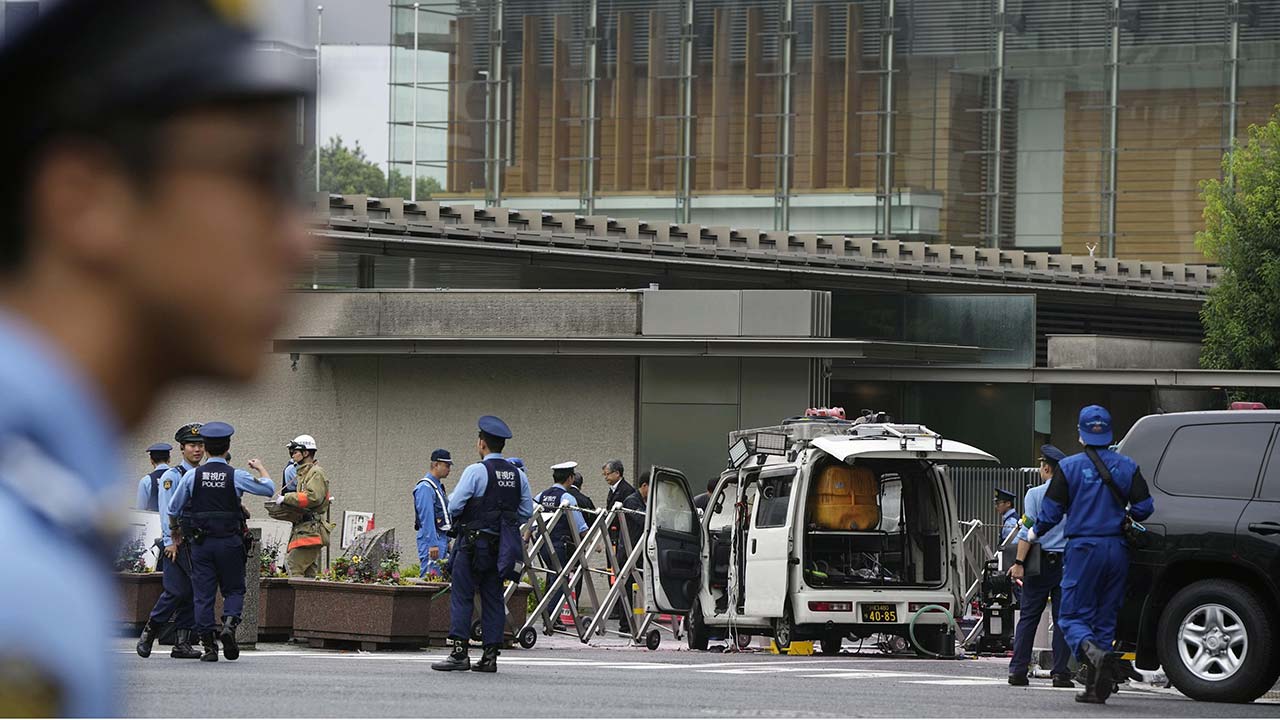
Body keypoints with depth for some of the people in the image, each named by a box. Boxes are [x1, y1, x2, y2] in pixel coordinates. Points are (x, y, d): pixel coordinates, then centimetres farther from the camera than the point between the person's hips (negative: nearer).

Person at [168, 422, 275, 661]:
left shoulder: (192, 476, -1)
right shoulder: (236, 476, -6)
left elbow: (173, 509, 6)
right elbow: (269, 489, 7)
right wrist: (261, 469, 25)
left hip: (201, 542, 1)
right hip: (230, 542, -1)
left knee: (203, 594, 5)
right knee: (234, 589, 11)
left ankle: (208, 646, 0)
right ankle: (229, 624, -16)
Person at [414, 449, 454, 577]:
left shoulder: (438, 486, 18)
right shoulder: (425, 487, -13)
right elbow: (426, 518, -19)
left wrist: (447, 541, 23)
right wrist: (432, 544, -23)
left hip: (441, 538, 10)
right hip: (431, 538, -10)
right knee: (431, 575, -11)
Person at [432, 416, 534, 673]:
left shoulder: (476, 471, -11)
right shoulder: (518, 475, 8)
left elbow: (455, 505, -12)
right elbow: (526, 512, 11)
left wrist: (455, 523, 8)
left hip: (474, 543, -6)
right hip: (500, 547, 6)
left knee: (461, 596, -3)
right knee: (493, 599, 8)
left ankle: (459, 652, -11)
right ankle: (490, 655, 6)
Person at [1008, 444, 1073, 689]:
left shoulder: (1035, 494, -4)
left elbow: (1028, 531, -10)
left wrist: (1019, 563, -9)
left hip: (1041, 561, -2)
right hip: (1066, 562, 2)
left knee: (1028, 617, 3)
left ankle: (1018, 670, 1)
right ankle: (1061, 672, 1)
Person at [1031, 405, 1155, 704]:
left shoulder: (1069, 467, -3)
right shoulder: (1127, 466, 5)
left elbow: (1051, 511, -3)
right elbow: (1143, 508, 3)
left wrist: (1035, 533, 16)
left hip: (1083, 548, -3)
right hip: (1117, 550, 4)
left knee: (1073, 616, 1)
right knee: (1106, 618, 11)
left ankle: (1092, 652, -31)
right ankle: (1096, 687, 8)